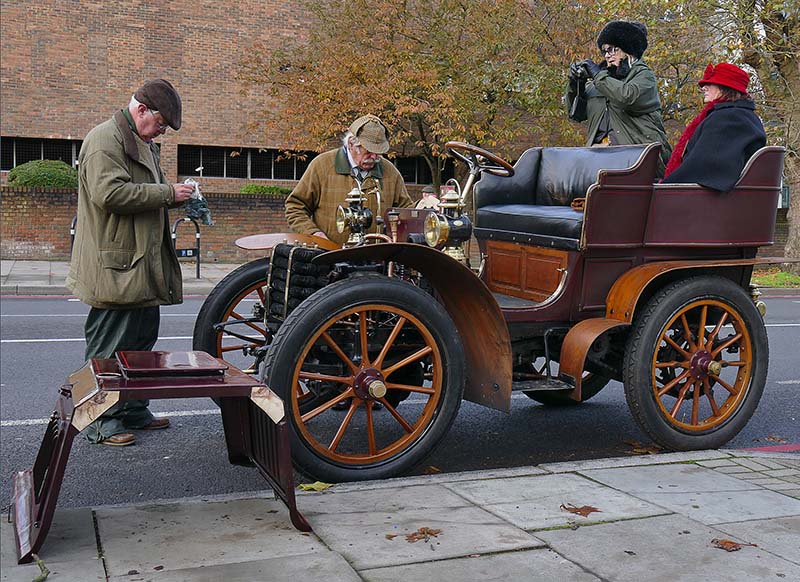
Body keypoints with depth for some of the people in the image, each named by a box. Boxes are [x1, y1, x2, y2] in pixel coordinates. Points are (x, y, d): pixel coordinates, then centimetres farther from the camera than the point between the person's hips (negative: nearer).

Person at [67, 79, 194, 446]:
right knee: (109, 347, -3)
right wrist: (166, 193, -18)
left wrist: (175, 197, 12)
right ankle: (101, 422, 5)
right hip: (117, 267, -10)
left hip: (144, 266, 10)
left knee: (142, 340, 15)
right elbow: (108, 192, -24)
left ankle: (134, 410, 26)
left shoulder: (143, 144, 21)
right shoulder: (106, 139, -11)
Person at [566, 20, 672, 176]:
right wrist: (575, 84, 7)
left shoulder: (643, 74, 8)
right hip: (600, 151, 4)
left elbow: (628, 97, -15)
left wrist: (598, 75, -4)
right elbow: (576, 114, 23)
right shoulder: (597, 82, 23)